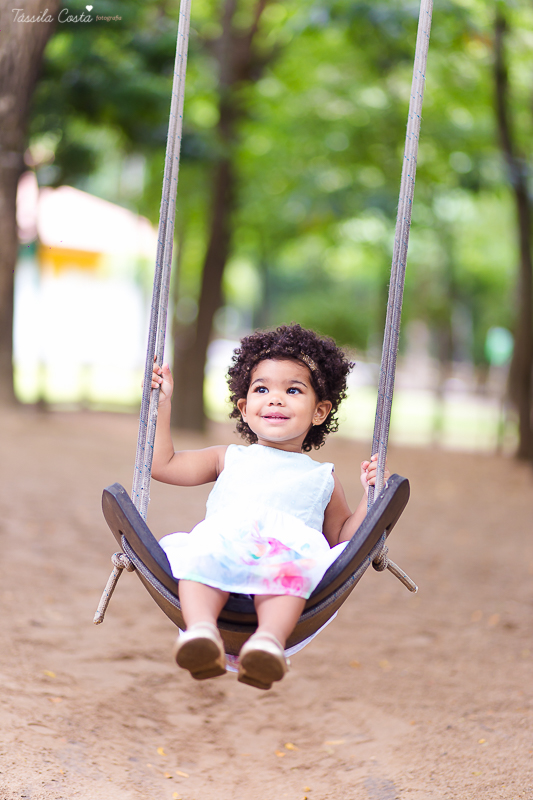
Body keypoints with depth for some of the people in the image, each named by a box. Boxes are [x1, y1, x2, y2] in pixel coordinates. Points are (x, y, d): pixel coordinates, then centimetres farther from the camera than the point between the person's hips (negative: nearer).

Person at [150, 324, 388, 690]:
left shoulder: (322, 478, 34)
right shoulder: (230, 459, 35)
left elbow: (342, 539, 33)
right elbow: (163, 464, 34)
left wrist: (371, 495, 20)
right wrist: (161, 404, 33)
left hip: (291, 544, -1)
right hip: (221, 537, 1)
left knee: (293, 564, -39)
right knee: (200, 553, -37)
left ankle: (270, 637, -60)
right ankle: (202, 629, -57)